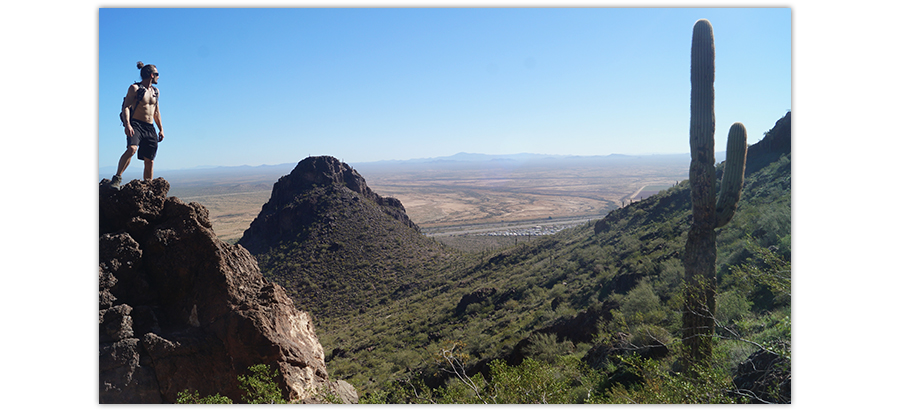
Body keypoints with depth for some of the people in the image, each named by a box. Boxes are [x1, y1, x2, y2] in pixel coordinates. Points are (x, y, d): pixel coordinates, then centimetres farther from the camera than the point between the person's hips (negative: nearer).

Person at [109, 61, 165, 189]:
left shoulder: (155, 91, 19)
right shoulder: (134, 88, -1)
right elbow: (126, 107, -10)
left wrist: (161, 129, 19)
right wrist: (127, 125, -25)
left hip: (150, 128, 6)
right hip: (135, 125, -6)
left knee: (149, 161, 3)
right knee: (132, 148, -32)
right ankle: (117, 178, -28)